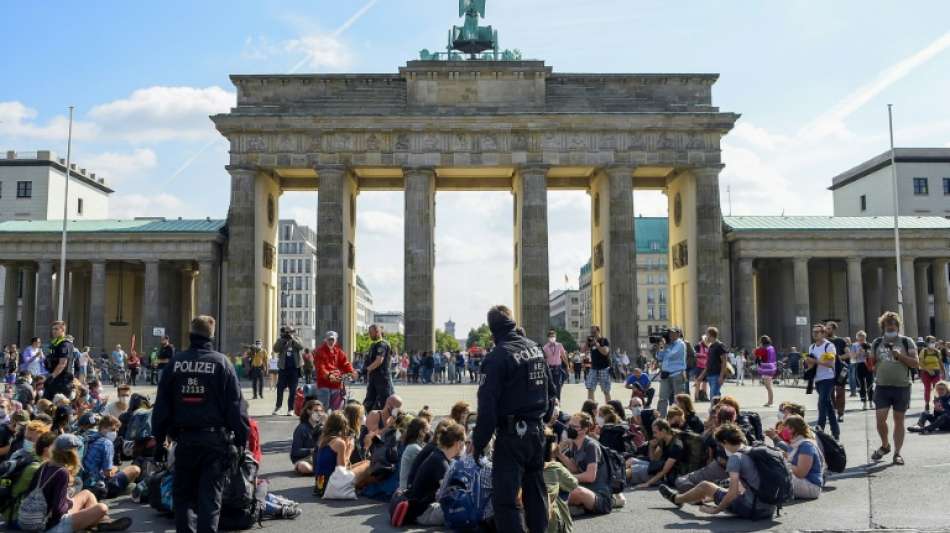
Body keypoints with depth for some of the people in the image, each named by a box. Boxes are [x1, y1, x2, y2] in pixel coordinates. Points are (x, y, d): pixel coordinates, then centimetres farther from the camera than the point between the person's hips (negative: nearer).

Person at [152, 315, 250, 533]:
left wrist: (159, 436, 14)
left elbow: (161, 404, 7)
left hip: (184, 438, 2)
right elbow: (235, 405, -6)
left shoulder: (175, 362, 4)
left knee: (182, 493, 16)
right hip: (215, 438, -2)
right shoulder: (221, 362, -5)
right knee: (210, 495, 3)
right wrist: (242, 437, -1)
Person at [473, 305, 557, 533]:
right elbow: (551, 389, 15)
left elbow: (487, 404, -17)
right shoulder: (534, 348, 9)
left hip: (512, 433, -8)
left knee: (504, 497, -3)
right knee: (535, 489, 21)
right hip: (537, 430, 8)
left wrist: (479, 441, -11)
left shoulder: (497, 356, -14)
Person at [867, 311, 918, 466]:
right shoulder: (877, 343, 9)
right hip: (882, 387, 1)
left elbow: (916, 363, -3)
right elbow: (871, 363, 17)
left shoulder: (906, 342, 2)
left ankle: (897, 453, 14)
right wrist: (870, 361, -3)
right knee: (880, 419, -5)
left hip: (902, 387, -1)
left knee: (899, 420, 5)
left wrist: (900, 356, -16)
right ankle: (885, 445, 19)